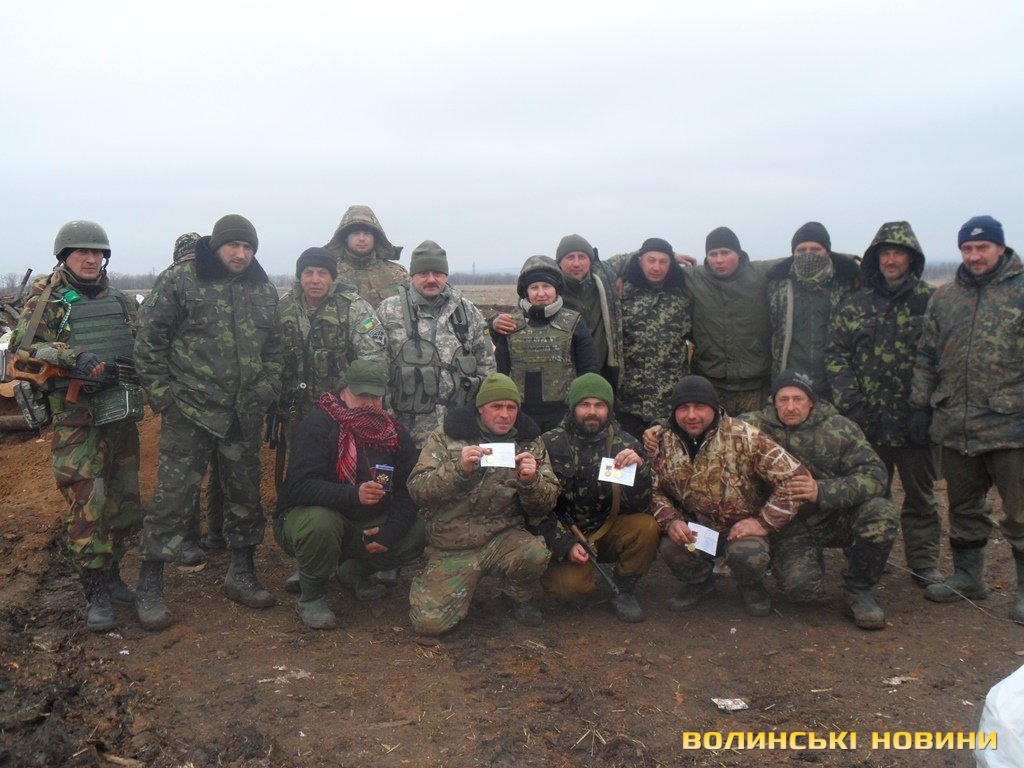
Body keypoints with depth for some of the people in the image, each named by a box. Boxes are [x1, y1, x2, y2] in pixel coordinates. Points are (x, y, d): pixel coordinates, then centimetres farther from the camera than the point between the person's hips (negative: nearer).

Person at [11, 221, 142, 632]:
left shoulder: (120, 301, 14)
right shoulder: (46, 298, 0)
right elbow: (24, 344, -12)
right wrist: (75, 357, -25)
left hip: (122, 413, 6)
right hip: (76, 416, -5)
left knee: (124, 501, 11)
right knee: (86, 504, -10)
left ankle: (111, 574, 27)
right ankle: (95, 594, -3)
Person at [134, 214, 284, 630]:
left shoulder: (264, 290, 9)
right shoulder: (178, 281, -5)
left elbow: (275, 346, 15)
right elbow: (150, 340, -4)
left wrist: (266, 389, 3)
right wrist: (161, 394, -7)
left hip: (244, 415, 5)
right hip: (189, 412, -4)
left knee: (246, 495, 13)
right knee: (171, 498, -1)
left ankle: (242, 573, 29)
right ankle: (149, 588, 11)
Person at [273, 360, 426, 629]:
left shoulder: (396, 434, -1)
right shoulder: (318, 424, -17)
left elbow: (408, 491, -4)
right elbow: (300, 486, -28)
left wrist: (391, 531, -21)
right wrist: (353, 494, -42)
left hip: (367, 525, 5)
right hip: (308, 514, -5)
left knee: (418, 535, -14)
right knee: (321, 523, -38)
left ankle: (357, 570, 14)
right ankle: (311, 597, -11)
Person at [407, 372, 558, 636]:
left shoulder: (530, 442, 3)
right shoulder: (446, 436, -3)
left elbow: (545, 505, 0)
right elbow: (417, 490, -11)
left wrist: (531, 481, -22)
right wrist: (459, 469, -27)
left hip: (503, 539, 1)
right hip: (452, 548, -1)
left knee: (536, 553, -31)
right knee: (430, 622, -15)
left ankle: (521, 597, 4)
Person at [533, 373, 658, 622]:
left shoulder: (625, 444, -5)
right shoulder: (550, 444, -10)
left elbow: (640, 507, -11)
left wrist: (639, 468, -29)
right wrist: (566, 544, -21)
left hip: (608, 530, 2)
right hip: (563, 537, -2)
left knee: (647, 527, -26)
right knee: (569, 585, -29)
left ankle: (623, 590, -2)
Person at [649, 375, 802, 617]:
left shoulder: (744, 437, -20)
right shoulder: (664, 444, -6)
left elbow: (792, 477, -20)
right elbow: (656, 490, 0)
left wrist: (764, 523, -20)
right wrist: (671, 521, -20)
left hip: (743, 527, -3)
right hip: (696, 528, 3)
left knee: (747, 555, -35)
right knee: (670, 548, -28)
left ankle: (751, 586, 7)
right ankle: (699, 581, 10)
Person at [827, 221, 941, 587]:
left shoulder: (931, 302, 1)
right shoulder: (855, 305, 7)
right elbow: (835, 354, 4)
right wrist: (850, 401, -5)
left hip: (914, 419, -1)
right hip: (868, 420, 2)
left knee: (920, 495, 8)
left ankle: (924, 564, 18)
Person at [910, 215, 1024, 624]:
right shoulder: (943, 297, 11)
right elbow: (927, 356, 14)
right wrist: (921, 405, 10)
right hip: (955, 426, 5)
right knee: (964, 509, 17)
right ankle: (968, 576, 32)